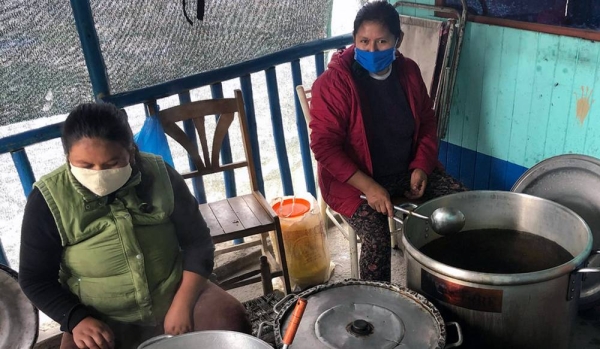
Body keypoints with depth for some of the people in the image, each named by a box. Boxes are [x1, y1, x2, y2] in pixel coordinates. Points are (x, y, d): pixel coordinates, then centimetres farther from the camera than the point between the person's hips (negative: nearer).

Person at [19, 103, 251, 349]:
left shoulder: (160, 174, -8)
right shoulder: (48, 200, -11)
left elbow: (197, 241, -3)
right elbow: (35, 279, -2)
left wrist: (183, 304, -15)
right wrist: (77, 320, -17)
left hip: (174, 294, 1)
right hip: (101, 319, 0)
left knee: (231, 320, -20)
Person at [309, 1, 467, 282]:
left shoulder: (408, 71, 0)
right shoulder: (334, 82, -17)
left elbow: (427, 122, 10)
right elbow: (324, 145, -20)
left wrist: (422, 166, -8)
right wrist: (368, 186, -28)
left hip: (408, 172, 5)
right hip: (354, 180, -5)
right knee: (377, 238, -28)